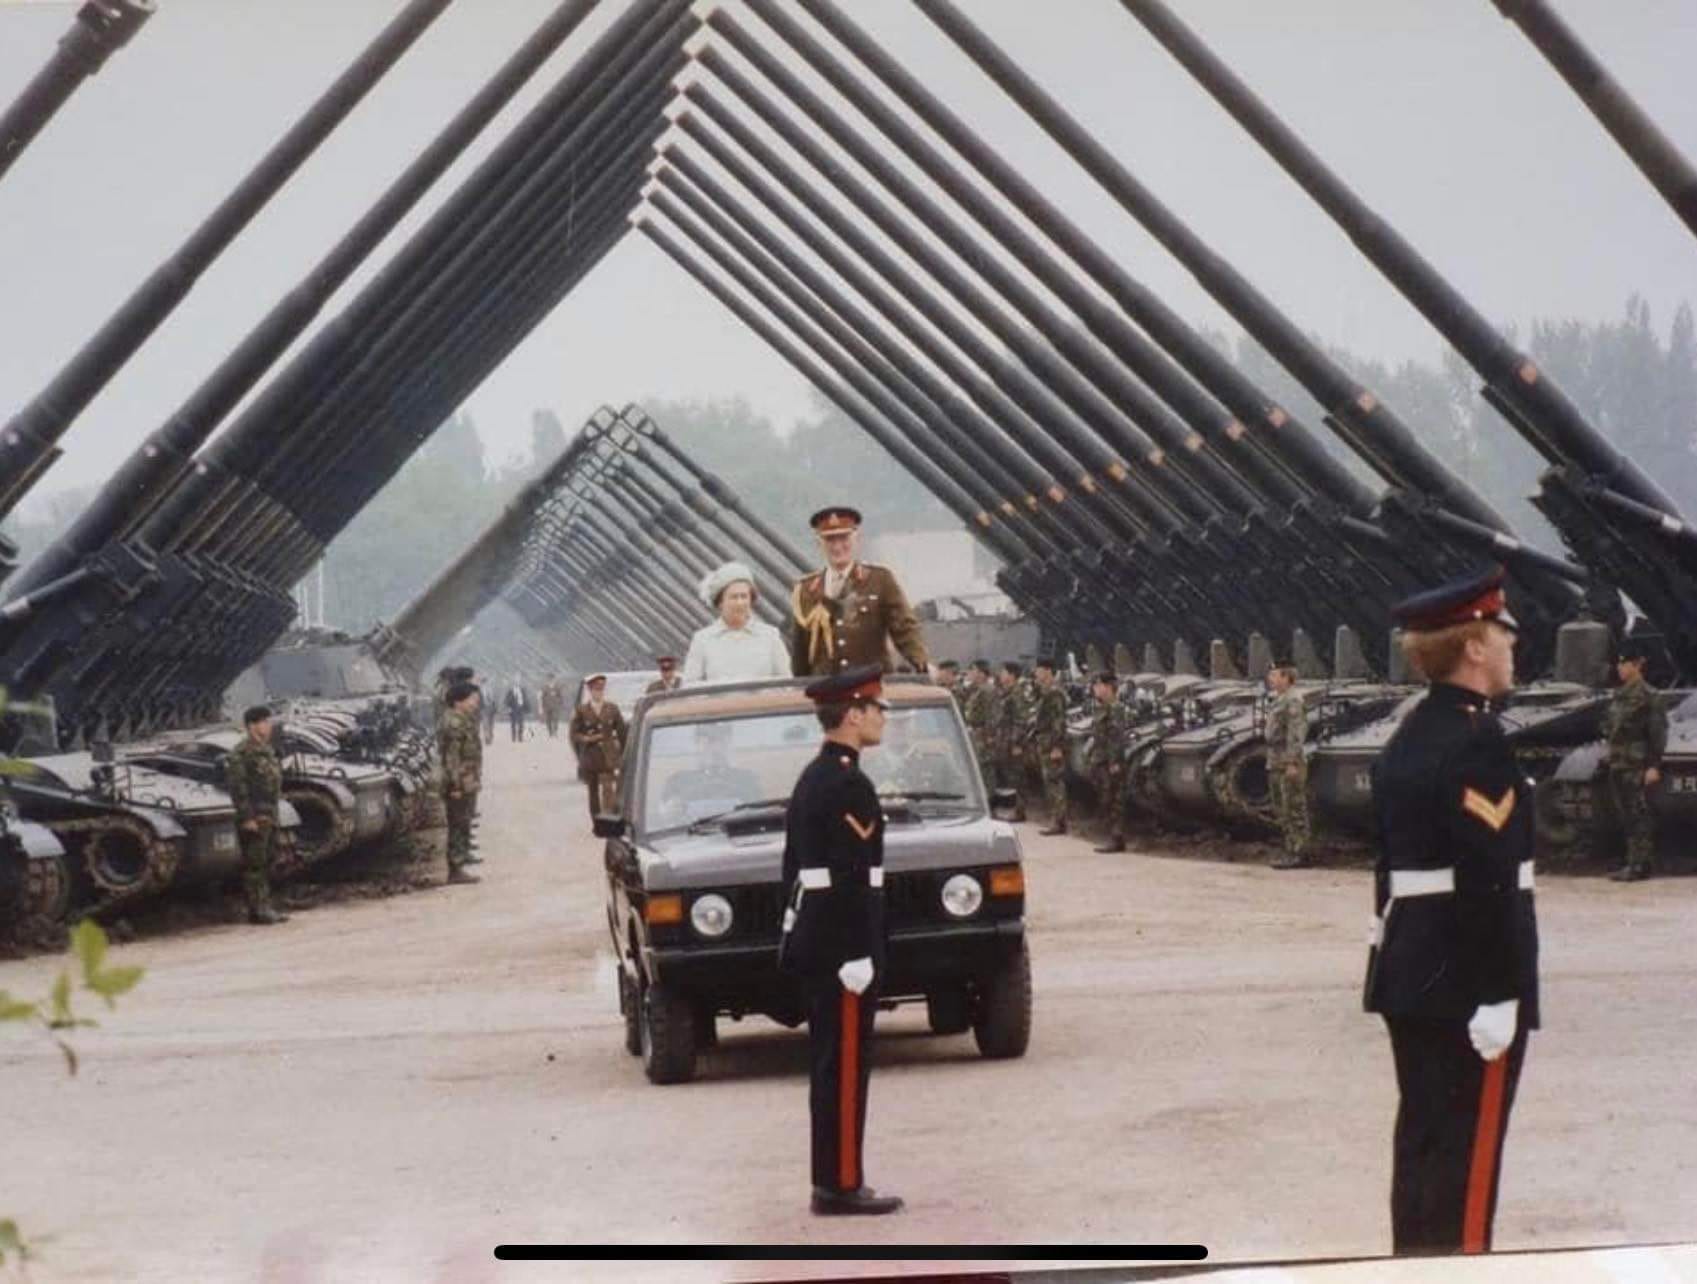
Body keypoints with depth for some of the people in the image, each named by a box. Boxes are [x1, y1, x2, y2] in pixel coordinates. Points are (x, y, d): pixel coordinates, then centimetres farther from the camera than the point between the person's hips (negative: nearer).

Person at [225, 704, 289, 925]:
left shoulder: (266, 750, 16)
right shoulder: (241, 753, -13)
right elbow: (237, 786, -18)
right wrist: (247, 817, -21)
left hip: (269, 817, 9)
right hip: (254, 818, -9)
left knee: (267, 862, 13)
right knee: (254, 863, -5)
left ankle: (265, 907, 20)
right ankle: (257, 910, -3)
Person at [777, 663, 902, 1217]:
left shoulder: (811, 777, 15)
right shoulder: (849, 785, -17)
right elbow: (852, 878, -22)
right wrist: (859, 956, -22)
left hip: (813, 939, 10)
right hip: (843, 946, -10)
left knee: (831, 1067, 13)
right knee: (846, 1066, -5)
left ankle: (832, 1181, 18)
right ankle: (841, 1186, -2)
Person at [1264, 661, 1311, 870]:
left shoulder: (1293, 701, -14)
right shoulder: (1279, 700, 17)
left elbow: (1296, 732, -20)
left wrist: (1292, 762, -23)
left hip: (1290, 764, -11)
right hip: (1276, 764, 11)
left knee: (1294, 810, -7)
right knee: (1281, 809, 14)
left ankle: (1298, 853, -5)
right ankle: (1291, 850, 20)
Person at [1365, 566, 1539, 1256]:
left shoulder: (1408, 738, 12)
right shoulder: (1476, 741, -17)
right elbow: (1488, 880, -22)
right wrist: (1500, 993, -22)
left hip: (1409, 972, 9)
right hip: (1467, 980, -9)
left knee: (1422, 1139, 15)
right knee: (1468, 1149, -3)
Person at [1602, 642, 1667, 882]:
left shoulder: (1647, 695, -10)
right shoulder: (1619, 695, 15)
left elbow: (1658, 732, -13)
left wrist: (1654, 766, -18)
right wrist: (1608, 756, 19)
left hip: (1636, 766, -8)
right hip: (1617, 764, 8)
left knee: (1639, 815, -6)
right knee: (1625, 815, 11)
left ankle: (1640, 865, -4)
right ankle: (1633, 861, 18)